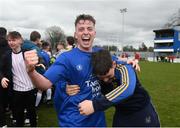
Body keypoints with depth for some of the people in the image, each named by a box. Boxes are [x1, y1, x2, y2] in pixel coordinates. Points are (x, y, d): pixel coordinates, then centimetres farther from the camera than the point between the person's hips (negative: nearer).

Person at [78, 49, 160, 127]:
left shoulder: (124, 68, -33)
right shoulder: (99, 75, -18)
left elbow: (127, 89, -53)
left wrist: (95, 105, -60)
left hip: (142, 111, -3)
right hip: (121, 113, 4)